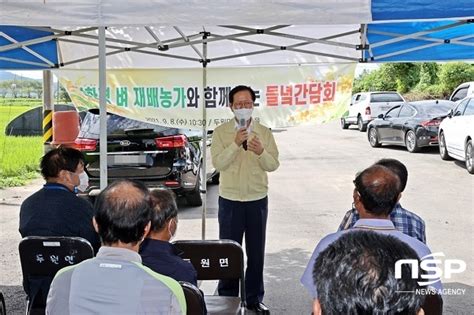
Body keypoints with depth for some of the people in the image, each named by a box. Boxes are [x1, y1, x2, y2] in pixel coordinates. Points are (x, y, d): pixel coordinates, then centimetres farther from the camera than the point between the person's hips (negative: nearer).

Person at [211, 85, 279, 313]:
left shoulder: (264, 132, 4)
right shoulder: (221, 132, -1)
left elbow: (274, 165, -3)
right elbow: (218, 163, -12)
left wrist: (261, 152, -22)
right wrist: (235, 144, -24)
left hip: (258, 199, 2)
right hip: (230, 199, -2)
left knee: (256, 252, 9)